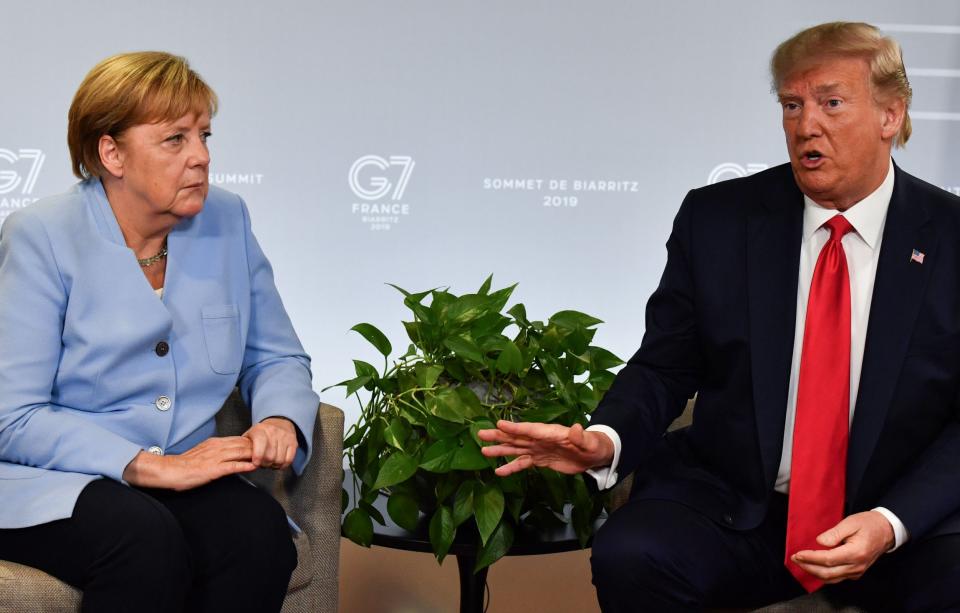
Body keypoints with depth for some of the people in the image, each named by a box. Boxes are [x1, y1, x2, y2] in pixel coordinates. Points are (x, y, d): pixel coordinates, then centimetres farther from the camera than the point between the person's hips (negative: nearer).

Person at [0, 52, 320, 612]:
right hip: (49, 483, -4)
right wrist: (155, 465, -23)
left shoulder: (227, 220, 5)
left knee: (261, 529, -28)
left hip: (184, 475, 4)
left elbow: (277, 359, 13)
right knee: (148, 540, -36)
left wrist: (281, 421, -11)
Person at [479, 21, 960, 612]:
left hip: (908, 513, -1)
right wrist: (606, 440, -17)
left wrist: (892, 522, -17)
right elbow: (664, 366, 4)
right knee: (628, 557, -26)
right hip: (733, 503, 1)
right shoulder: (716, 219, 0)